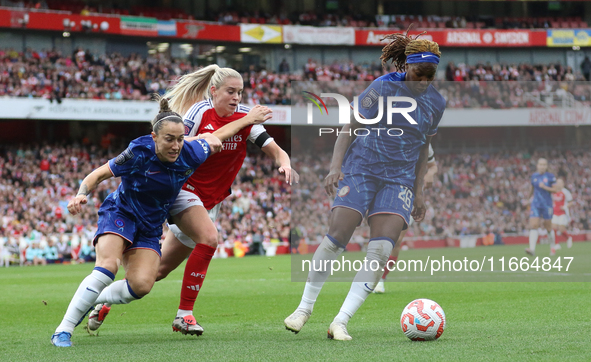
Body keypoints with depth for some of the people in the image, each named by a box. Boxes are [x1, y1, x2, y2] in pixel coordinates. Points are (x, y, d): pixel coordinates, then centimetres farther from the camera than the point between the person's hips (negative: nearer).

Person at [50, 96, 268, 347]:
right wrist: (82, 195, -33)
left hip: (150, 229, 4)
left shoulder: (189, 155, -12)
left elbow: (217, 136, 8)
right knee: (107, 267, -30)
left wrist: (250, 119, 17)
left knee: (141, 285, -19)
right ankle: (63, 331, -26)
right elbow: (98, 175, -14)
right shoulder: (139, 154, -23)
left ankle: (89, 302, 5)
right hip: (120, 213, -4)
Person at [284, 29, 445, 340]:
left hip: (399, 180, 3)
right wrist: (336, 165, -15)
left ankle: (341, 322, -12)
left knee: (381, 250, -14)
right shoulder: (383, 88, -7)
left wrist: (419, 191, 16)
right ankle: (305, 307, 9)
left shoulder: (436, 102, 7)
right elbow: (350, 127, -4)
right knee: (336, 239, -12)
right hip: (361, 170, -3)